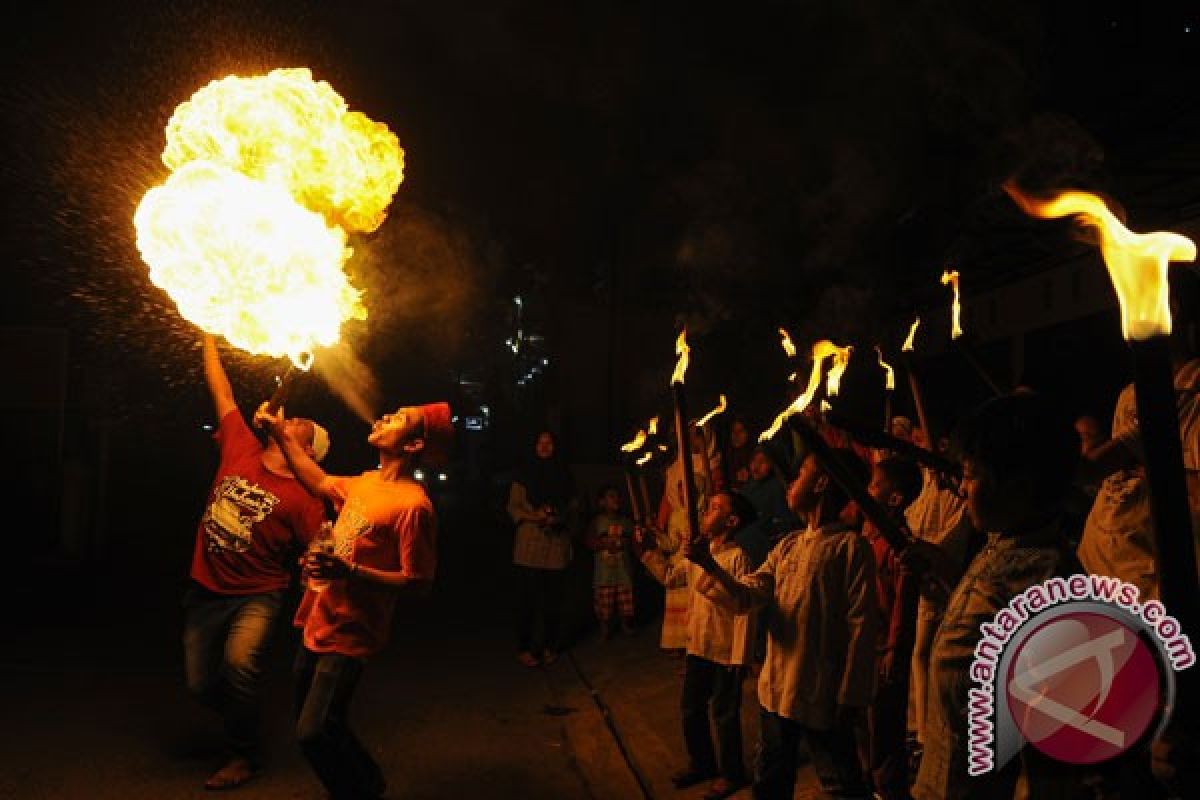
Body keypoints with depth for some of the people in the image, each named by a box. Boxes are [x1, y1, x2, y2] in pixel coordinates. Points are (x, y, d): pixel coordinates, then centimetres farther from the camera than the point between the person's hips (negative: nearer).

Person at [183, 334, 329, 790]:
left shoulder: (303, 497, -12)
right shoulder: (241, 450, 0)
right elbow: (222, 392, 7)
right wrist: (209, 336, 10)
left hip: (256, 596, -5)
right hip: (205, 591, 5)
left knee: (240, 661, -29)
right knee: (200, 684, 9)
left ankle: (244, 755, -5)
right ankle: (242, 717, 41)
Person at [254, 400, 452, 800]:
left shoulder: (413, 503, -21)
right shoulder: (365, 483, 5)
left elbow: (419, 582, -21)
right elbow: (320, 483, 24)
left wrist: (351, 572, -30)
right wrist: (283, 434, 18)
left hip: (346, 635, -9)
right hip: (316, 624, 9)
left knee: (314, 733, -12)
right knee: (311, 726, 19)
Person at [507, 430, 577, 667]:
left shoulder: (563, 475, 11)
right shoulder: (524, 474, 6)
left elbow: (572, 506, 13)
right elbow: (513, 507, 3)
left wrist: (559, 518, -7)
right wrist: (534, 516, -14)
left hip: (557, 543, 2)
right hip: (529, 543, -2)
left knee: (553, 598, 4)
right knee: (527, 597, -4)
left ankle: (549, 646, 17)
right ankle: (524, 648, 5)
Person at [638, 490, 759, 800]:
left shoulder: (737, 557, -20)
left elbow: (745, 610, -20)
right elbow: (670, 576, 18)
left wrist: (739, 657, -20)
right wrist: (647, 550, 9)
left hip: (725, 652, -7)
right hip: (697, 648, 7)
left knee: (724, 715, 8)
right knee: (691, 708, 19)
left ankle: (731, 774, 28)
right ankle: (700, 763, 39)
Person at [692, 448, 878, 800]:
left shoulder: (850, 546, -13)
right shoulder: (788, 546, 10)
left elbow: (861, 627, -15)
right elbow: (746, 596, 3)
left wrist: (850, 700, -16)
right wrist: (711, 566, -14)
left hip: (821, 697, -7)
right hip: (776, 689, 7)